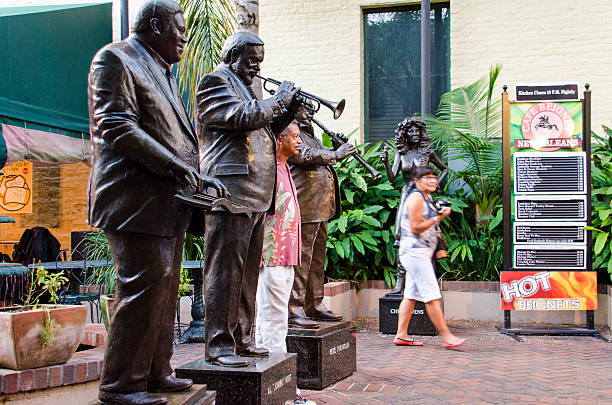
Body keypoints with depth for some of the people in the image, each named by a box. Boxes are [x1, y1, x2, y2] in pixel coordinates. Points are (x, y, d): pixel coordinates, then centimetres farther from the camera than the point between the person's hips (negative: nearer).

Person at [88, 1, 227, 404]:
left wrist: (198, 175, 15)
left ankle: (155, 372, 22)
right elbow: (115, 126, -16)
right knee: (144, 288, -10)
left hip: (167, 201, 10)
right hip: (135, 199, -9)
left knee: (165, 289, 11)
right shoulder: (115, 59, -5)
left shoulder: (163, 72, 24)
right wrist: (175, 167, -21)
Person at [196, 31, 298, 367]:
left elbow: (261, 130, 27)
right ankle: (218, 345, -3)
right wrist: (277, 100, -5)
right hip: (230, 190, -10)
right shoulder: (215, 81, -2)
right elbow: (242, 117, -17)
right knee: (224, 270, -8)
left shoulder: (244, 88, 27)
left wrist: (287, 110, 13)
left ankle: (240, 339, 19)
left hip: (256, 195, 10)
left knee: (247, 271, 11)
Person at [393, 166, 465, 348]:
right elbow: (415, 227, -17)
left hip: (422, 252, 10)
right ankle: (446, 336, -10)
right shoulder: (416, 198, -10)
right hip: (415, 251, -10)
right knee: (432, 296, -10)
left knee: (411, 295, 8)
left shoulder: (427, 198, 20)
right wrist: (438, 218, -12)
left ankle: (401, 335, 10)